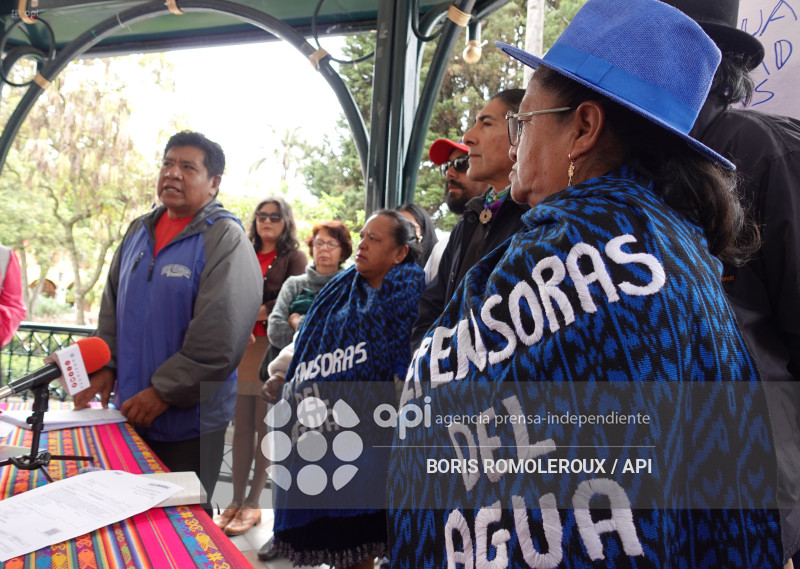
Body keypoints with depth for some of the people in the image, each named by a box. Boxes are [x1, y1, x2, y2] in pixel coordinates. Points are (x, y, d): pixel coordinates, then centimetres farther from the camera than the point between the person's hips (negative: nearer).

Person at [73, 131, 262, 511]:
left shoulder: (225, 240, -13)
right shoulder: (138, 231, 9)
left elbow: (218, 340, -20)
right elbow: (112, 309, 16)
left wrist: (164, 393, -17)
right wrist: (105, 367, 4)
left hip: (189, 423, -6)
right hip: (130, 411, 6)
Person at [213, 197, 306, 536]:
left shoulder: (293, 258, 4)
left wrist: (259, 312, -13)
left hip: (273, 349, -4)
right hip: (241, 348, 4)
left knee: (265, 426, 0)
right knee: (242, 427, 6)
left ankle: (253, 503, 8)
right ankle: (237, 500, 13)